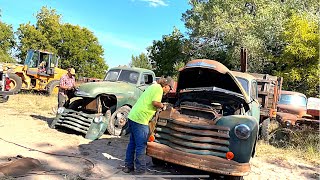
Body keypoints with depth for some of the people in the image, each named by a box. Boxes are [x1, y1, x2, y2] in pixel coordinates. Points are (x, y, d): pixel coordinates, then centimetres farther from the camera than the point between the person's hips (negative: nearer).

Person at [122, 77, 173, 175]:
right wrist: (163, 106, -1)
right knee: (141, 145, 1)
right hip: (140, 119, -10)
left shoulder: (153, 86, 20)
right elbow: (155, 103, -19)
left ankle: (128, 166, 28)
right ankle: (140, 169, 12)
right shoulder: (159, 89, -8)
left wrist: (160, 106, 23)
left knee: (132, 143, 18)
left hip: (132, 116, 10)